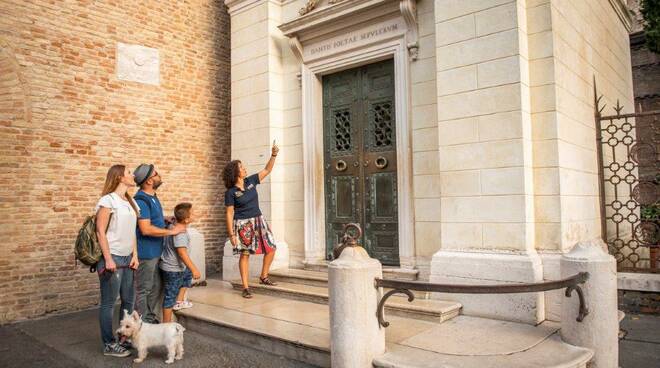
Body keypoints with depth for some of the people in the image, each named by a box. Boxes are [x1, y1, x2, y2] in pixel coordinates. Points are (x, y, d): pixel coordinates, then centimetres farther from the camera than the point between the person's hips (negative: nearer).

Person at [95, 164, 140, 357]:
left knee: (128, 300, 12)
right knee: (109, 303, 3)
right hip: (112, 258, -7)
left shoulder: (131, 201, 12)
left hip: (127, 258, 7)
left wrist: (135, 255, 7)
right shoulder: (108, 200, -10)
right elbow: (100, 232, -13)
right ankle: (109, 345, 14)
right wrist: (108, 259, -15)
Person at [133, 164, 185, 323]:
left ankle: (150, 319, 32)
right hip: (146, 252, -10)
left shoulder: (152, 197, 11)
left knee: (156, 287, 19)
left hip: (156, 251, 10)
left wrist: (166, 220, 8)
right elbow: (146, 229, -26)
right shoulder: (141, 200, -20)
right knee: (144, 290, 3)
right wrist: (171, 231, -20)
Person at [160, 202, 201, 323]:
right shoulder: (180, 233, -28)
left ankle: (179, 301, 32)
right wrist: (194, 269, -34)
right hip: (172, 269, -10)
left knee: (188, 275, 29)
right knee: (171, 295, 1)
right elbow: (182, 253, -34)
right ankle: (166, 323, 12)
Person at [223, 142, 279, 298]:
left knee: (271, 249, 4)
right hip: (243, 224, -5)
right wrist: (231, 234, -12)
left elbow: (267, 170, 6)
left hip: (258, 220, 5)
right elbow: (230, 213, -9)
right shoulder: (230, 192, -10)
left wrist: (273, 155, -7)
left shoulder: (251, 181, 3)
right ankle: (246, 288, 7)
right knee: (245, 254, -2)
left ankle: (263, 277, 23)